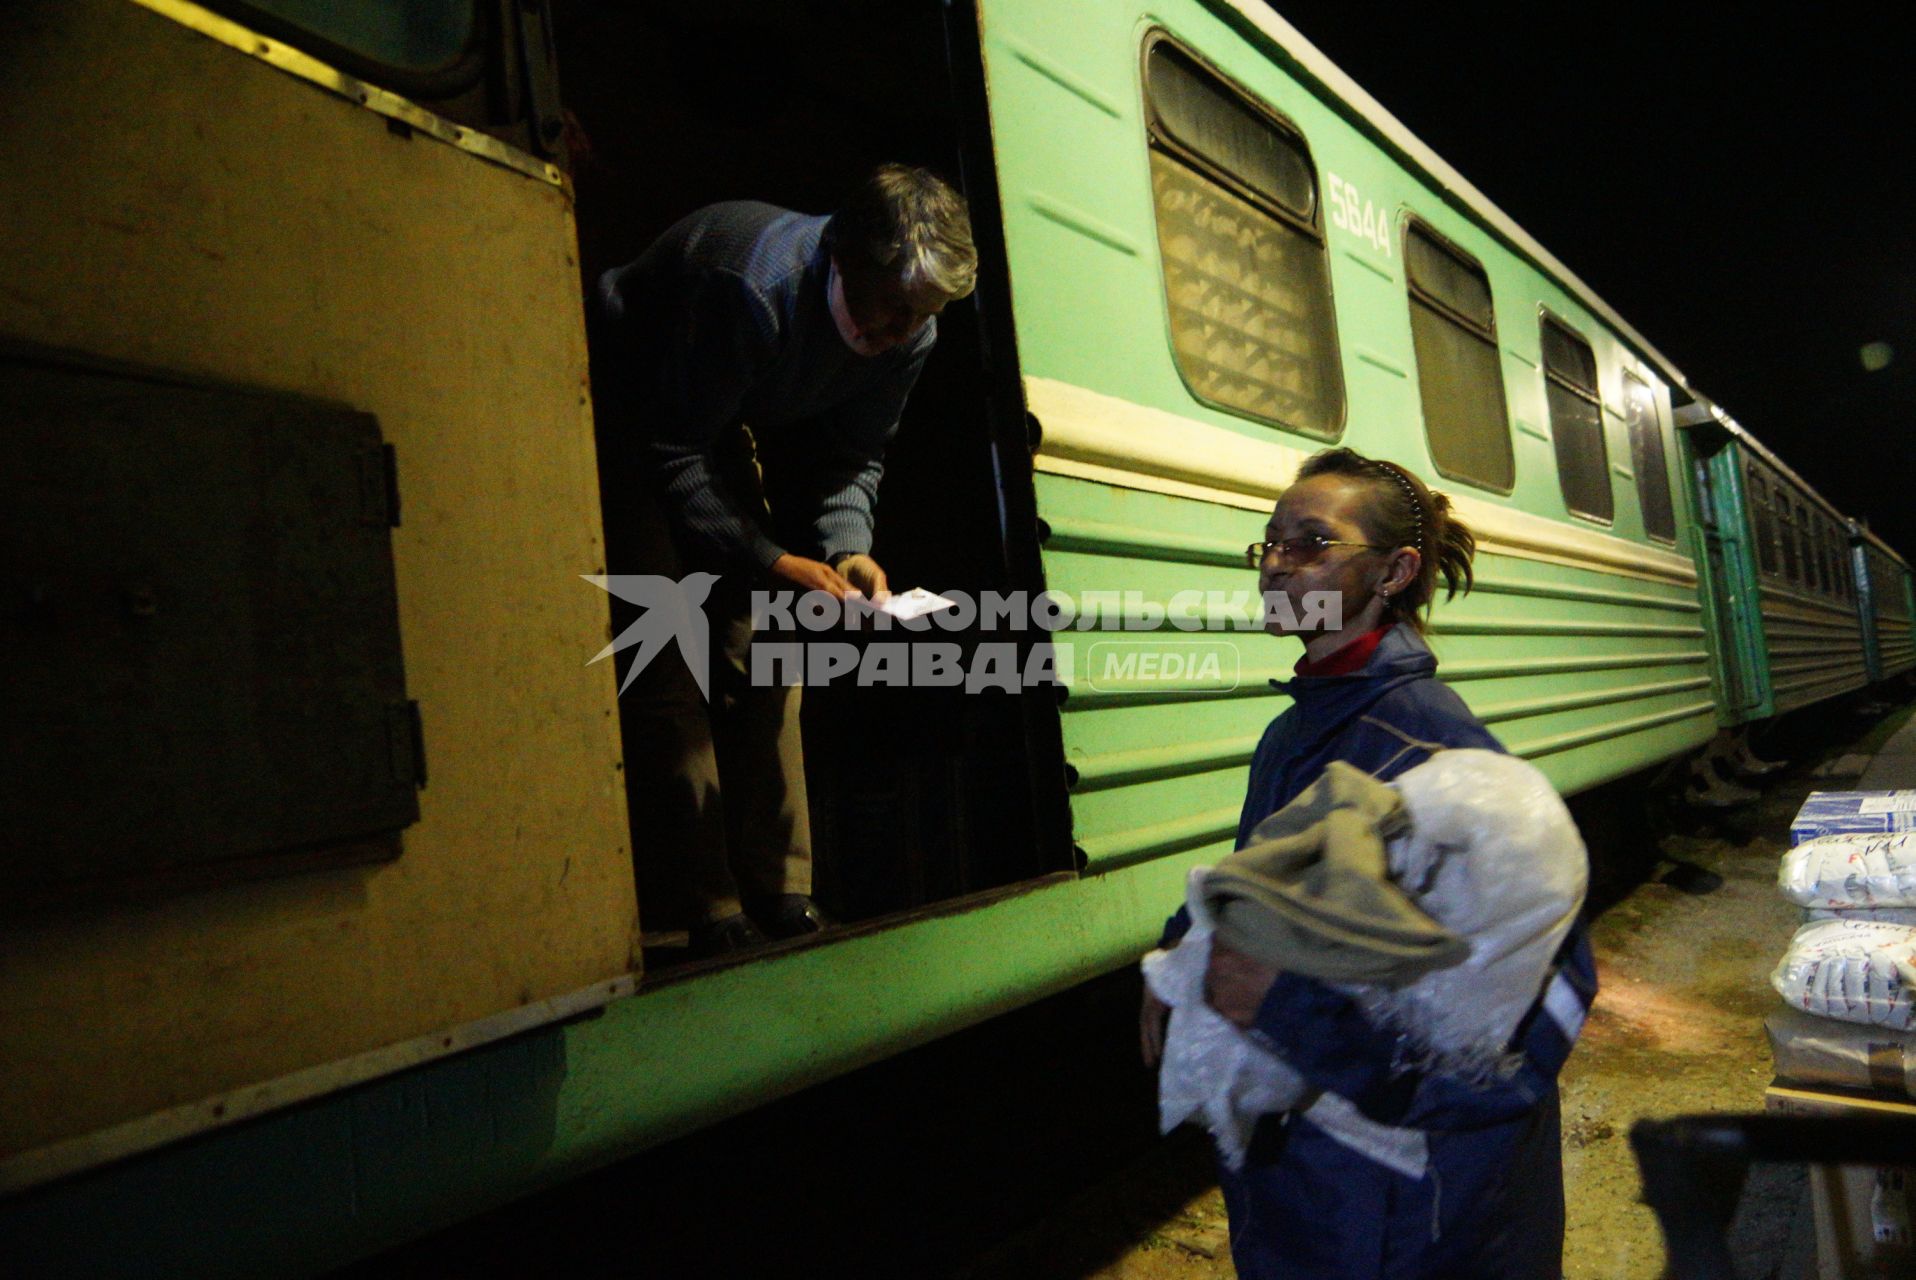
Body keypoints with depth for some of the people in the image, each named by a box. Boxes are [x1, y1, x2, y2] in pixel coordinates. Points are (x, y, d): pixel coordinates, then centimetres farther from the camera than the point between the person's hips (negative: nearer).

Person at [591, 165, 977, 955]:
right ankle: (711, 907, -9)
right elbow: (672, 455, -34)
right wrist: (769, 563, -41)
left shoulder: (908, 333, -16)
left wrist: (846, 546, -24)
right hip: (623, 422, -6)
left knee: (762, 650, -2)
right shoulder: (752, 291, -39)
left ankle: (779, 889, 3)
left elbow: (854, 457, -5)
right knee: (665, 658, -15)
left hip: (728, 432, 6)